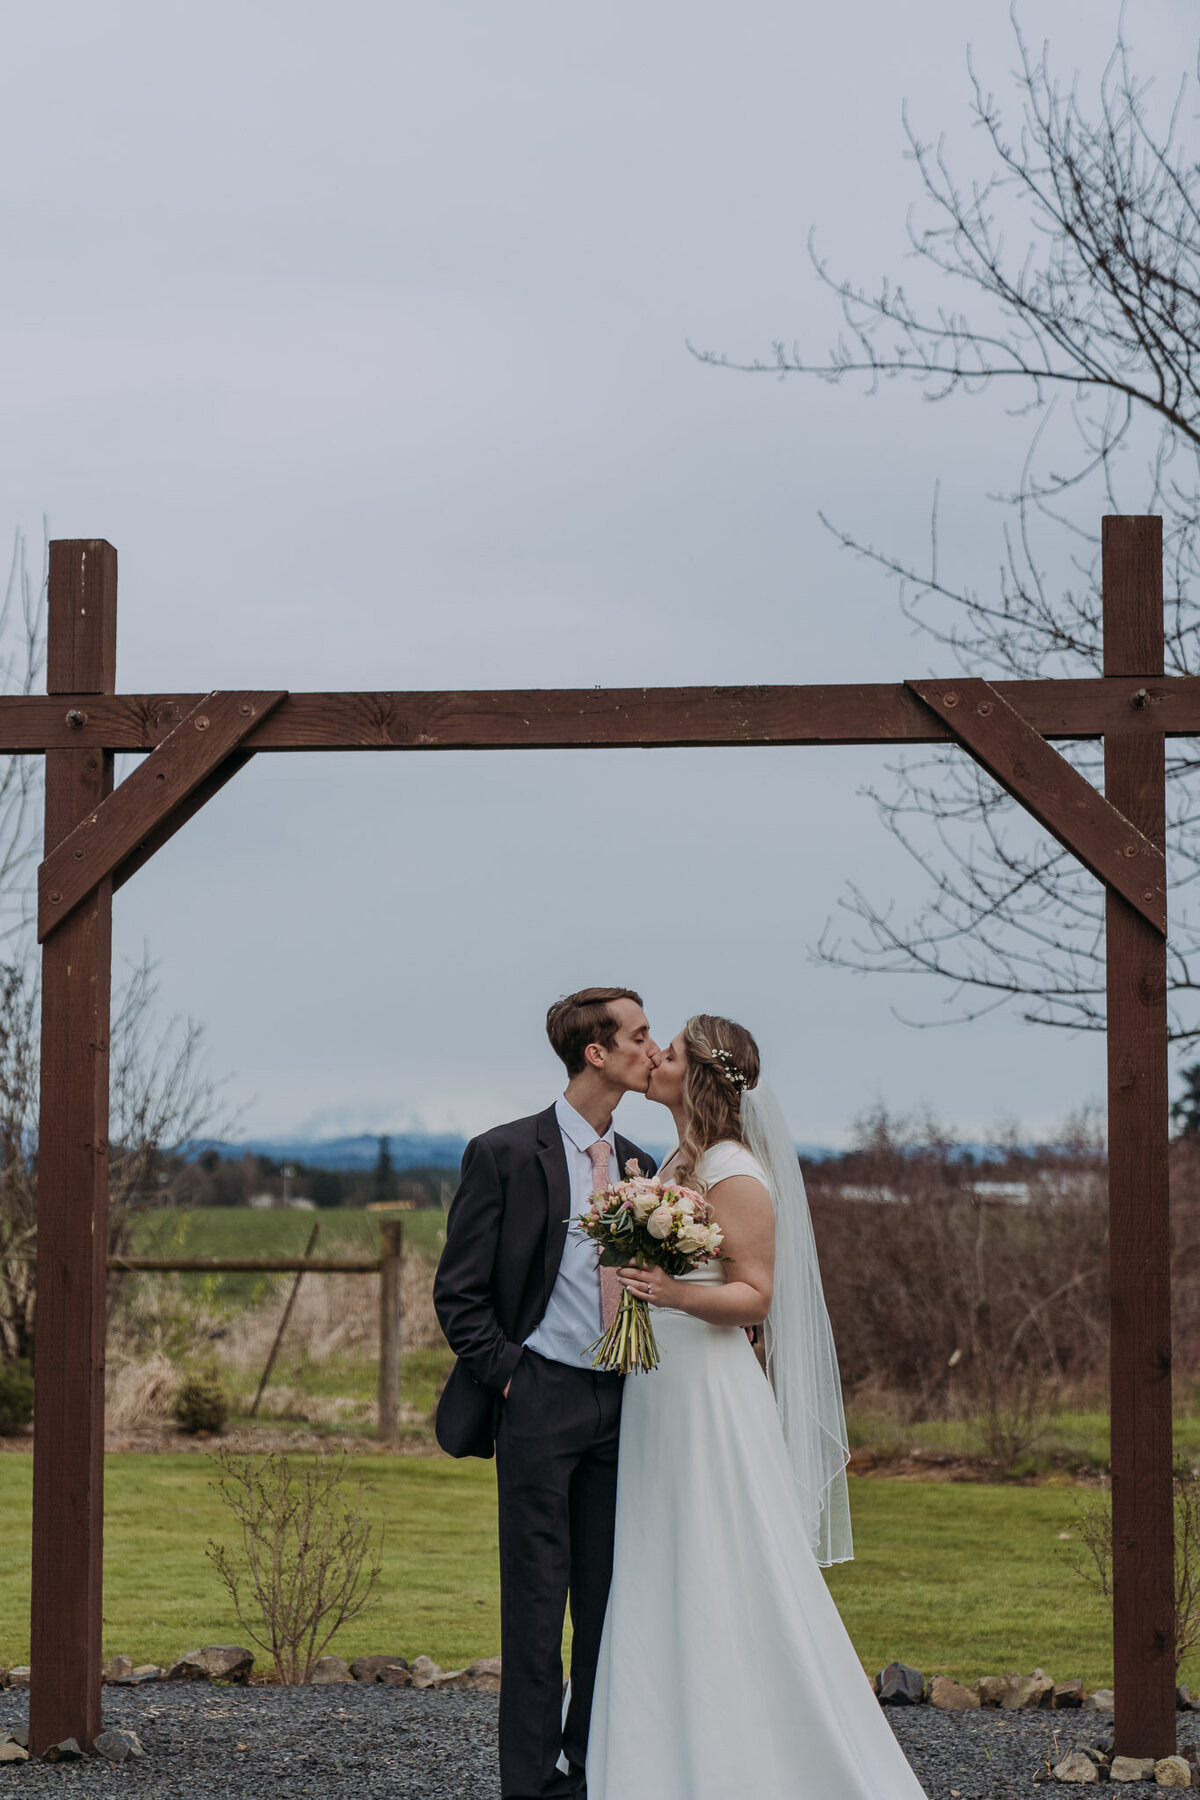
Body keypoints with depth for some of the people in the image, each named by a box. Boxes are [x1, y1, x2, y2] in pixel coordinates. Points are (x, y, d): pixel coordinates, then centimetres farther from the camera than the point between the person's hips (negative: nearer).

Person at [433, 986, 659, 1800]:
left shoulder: (638, 1164, 12)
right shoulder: (505, 1154, -6)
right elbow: (459, 1292, -5)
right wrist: (505, 1376, -9)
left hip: (619, 1400, 5)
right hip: (541, 1398, -5)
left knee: (610, 1593, 8)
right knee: (537, 1594, -2)